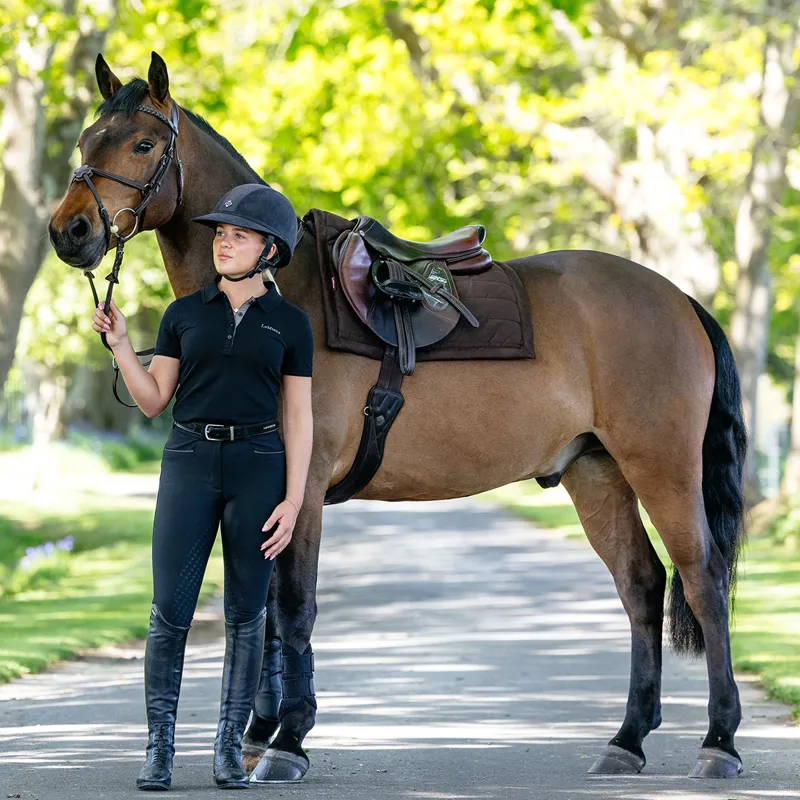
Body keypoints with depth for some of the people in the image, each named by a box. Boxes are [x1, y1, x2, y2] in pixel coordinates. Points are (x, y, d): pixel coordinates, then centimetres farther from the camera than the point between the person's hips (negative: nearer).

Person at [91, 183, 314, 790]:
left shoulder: (290, 324, 3)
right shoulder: (185, 314, 7)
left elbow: (299, 419, 2)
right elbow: (153, 400, 8)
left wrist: (293, 501, -5)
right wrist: (120, 343, -5)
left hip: (257, 467, -1)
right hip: (189, 464, 1)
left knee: (246, 614, 3)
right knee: (171, 611, -4)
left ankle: (230, 749, 11)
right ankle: (160, 749, 3)